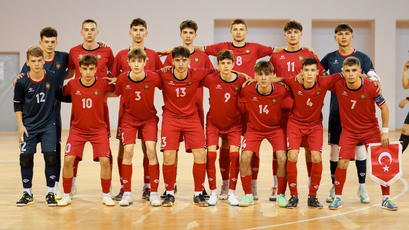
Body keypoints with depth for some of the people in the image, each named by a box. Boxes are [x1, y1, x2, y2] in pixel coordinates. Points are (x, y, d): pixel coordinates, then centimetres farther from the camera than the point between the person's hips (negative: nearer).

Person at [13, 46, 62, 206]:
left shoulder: (53, 78, -8)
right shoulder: (22, 82, -9)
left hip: (48, 124, 0)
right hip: (29, 125, 0)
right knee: (26, 157, 0)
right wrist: (20, 125, -2)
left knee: (51, 156, -5)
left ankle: (50, 193, 7)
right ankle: (27, 193, 15)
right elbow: (17, 104, 2)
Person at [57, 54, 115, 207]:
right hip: (77, 129, 1)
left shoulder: (103, 84, -9)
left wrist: (103, 96, 0)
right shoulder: (72, 85, -8)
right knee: (68, 160, -11)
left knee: (105, 161, -12)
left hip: (98, 129, -1)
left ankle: (106, 195, 7)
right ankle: (67, 195, 6)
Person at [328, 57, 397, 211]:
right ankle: (337, 198, 7)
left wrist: (385, 131, -7)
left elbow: (384, 108, -6)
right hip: (348, 131, 0)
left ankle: (385, 199, 15)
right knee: (342, 163, -11)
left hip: (371, 130, 0)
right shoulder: (338, 85, -16)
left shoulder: (371, 87, -20)